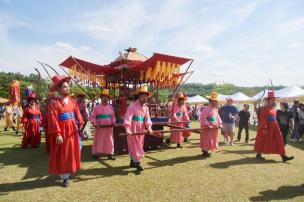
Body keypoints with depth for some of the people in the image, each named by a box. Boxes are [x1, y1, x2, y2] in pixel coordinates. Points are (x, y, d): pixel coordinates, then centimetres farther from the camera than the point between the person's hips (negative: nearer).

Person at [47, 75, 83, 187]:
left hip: (72, 130, 6)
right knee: (62, 154, 4)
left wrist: (81, 125, -3)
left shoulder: (71, 100, 6)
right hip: (62, 131, -6)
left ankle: (69, 171, 38)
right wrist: (57, 134, -22)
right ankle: (65, 177, 14)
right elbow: (53, 120, -19)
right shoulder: (54, 102, -14)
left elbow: (77, 113, 5)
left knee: (72, 151, 18)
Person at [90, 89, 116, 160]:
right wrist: (94, 123, -16)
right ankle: (95, 153, 19)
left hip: (109, 127, 3)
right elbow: (92, 117, -1)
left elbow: (113, 116, 14)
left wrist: (113, 122, -2)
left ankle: (110, 154, 15)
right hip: (99, 127, -2)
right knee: (98, 141, 6)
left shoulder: (110, 107, 9)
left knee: (109, 141, 6)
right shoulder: (97, 107, 0)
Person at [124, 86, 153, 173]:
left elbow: (147, 119, -1)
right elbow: (128, 118, -23)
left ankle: (132, 162, 29)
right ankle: (137, 163, 0)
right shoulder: (132, 105, -14)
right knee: (134, 146, -3)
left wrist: (149, 128, -17)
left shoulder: (146, 107, 6)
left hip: (141, 130, 7)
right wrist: (127, 129, -34)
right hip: (132, 130, -7)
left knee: (138, 146, 14)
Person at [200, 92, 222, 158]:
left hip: (214, 127, 9)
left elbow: (217, 116, 18)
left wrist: (220, 123, 4)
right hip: (207, 128, -9)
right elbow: (202, 118, -25)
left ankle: (205, 150, 30)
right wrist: (208, 125, -26)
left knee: (212, 140, 17)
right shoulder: (206, 109, -21)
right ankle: (205, 152, 10)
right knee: (207, 140, -2)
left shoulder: (216, 109, 9)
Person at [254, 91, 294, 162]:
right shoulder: (265, 108, -14)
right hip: (267, 127, -8)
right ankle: (258, 154, 19)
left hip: (274, 126, 8)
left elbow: (274, 117, 18)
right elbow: (262, 119, -17)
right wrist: (264, 128, -21)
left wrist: (276, 126, 17)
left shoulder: (273, 108, 10)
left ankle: (283, 156, 8)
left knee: (279, 140, 4)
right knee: (263, 141, 3)